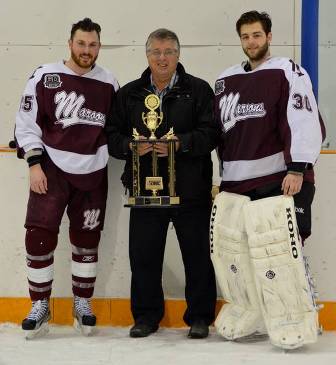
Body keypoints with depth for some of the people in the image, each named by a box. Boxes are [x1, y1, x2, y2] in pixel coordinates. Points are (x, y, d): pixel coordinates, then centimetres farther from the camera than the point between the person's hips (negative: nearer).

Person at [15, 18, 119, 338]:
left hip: (92, 173, 2)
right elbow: (26, 123, -3)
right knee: (40, 236, -6)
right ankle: (40, 306, 8)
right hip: (52, 169, -2)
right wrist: (34, 165, -9)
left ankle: (82, 304, 23)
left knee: (87, 239, 8)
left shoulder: (108, 83, 3)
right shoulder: (45, 77, -4)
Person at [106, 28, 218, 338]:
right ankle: (146, 315, 21)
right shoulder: (129, 94, 12)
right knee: (143, 255, 6)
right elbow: (112, 135, 10)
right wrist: (131, 146, -10)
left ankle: (200, 316, 17)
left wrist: (179, 143, -20)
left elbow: (211, 134, -6)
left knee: (198, 255, 4)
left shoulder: (198, 90, 2)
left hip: (191, 191, -2)